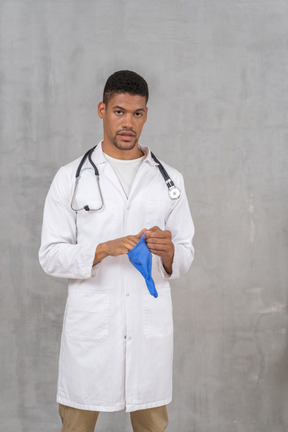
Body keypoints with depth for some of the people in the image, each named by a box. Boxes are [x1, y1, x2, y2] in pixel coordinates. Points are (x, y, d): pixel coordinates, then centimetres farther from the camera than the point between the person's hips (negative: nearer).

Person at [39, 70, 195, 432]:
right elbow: (50, 256, -2)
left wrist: (168, 251, -14)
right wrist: (104, 250, -18)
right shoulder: (71, 178, 2)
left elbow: (185, 257, 9)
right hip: (90, 324, -2)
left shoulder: (169, 180, 8)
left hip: (150, 324, 2)